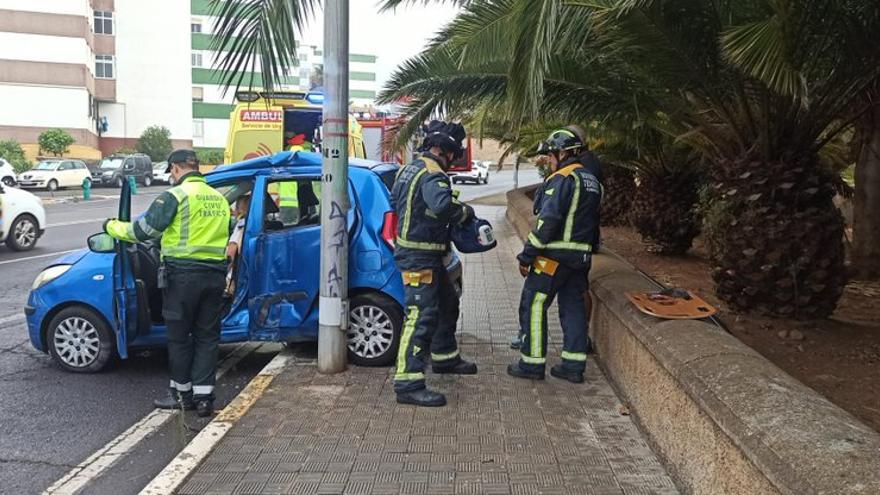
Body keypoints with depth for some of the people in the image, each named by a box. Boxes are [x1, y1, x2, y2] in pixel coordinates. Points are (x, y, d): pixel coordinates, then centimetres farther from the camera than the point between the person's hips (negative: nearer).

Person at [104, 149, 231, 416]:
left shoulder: (176, 195, -9)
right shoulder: (219, 198, 12)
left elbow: (142, 231, -8)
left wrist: (112, 226, 10)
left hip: (183, 274, -5)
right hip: (215, 274, 6)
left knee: (179, 336, 9)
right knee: (207, 336, 10)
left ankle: (182, 393, 20)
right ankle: (203, 395, 10)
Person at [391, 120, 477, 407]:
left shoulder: (410, 169, 13)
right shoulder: (433, 174, -18)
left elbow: (396, 200, 26)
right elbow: (442, 206, -37)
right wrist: (466, 211, -15)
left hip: (426, 255, 11)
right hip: (419, 256, -11)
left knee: (447, 303, 24)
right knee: (422, 316, -12)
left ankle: (444, 358, 40)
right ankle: (408, 384, -12)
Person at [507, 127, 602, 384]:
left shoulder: (562, 179, -14)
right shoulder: (592, 180, 15)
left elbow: (548, 221, -20)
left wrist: (527, 255, -16)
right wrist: (587, 250, 21)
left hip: (555, 255, -9)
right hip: (582, 255, 9)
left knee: (534, 305, 1)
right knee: (573, 307, 12)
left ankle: (532, 364, 6)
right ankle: (573, 366, 16)